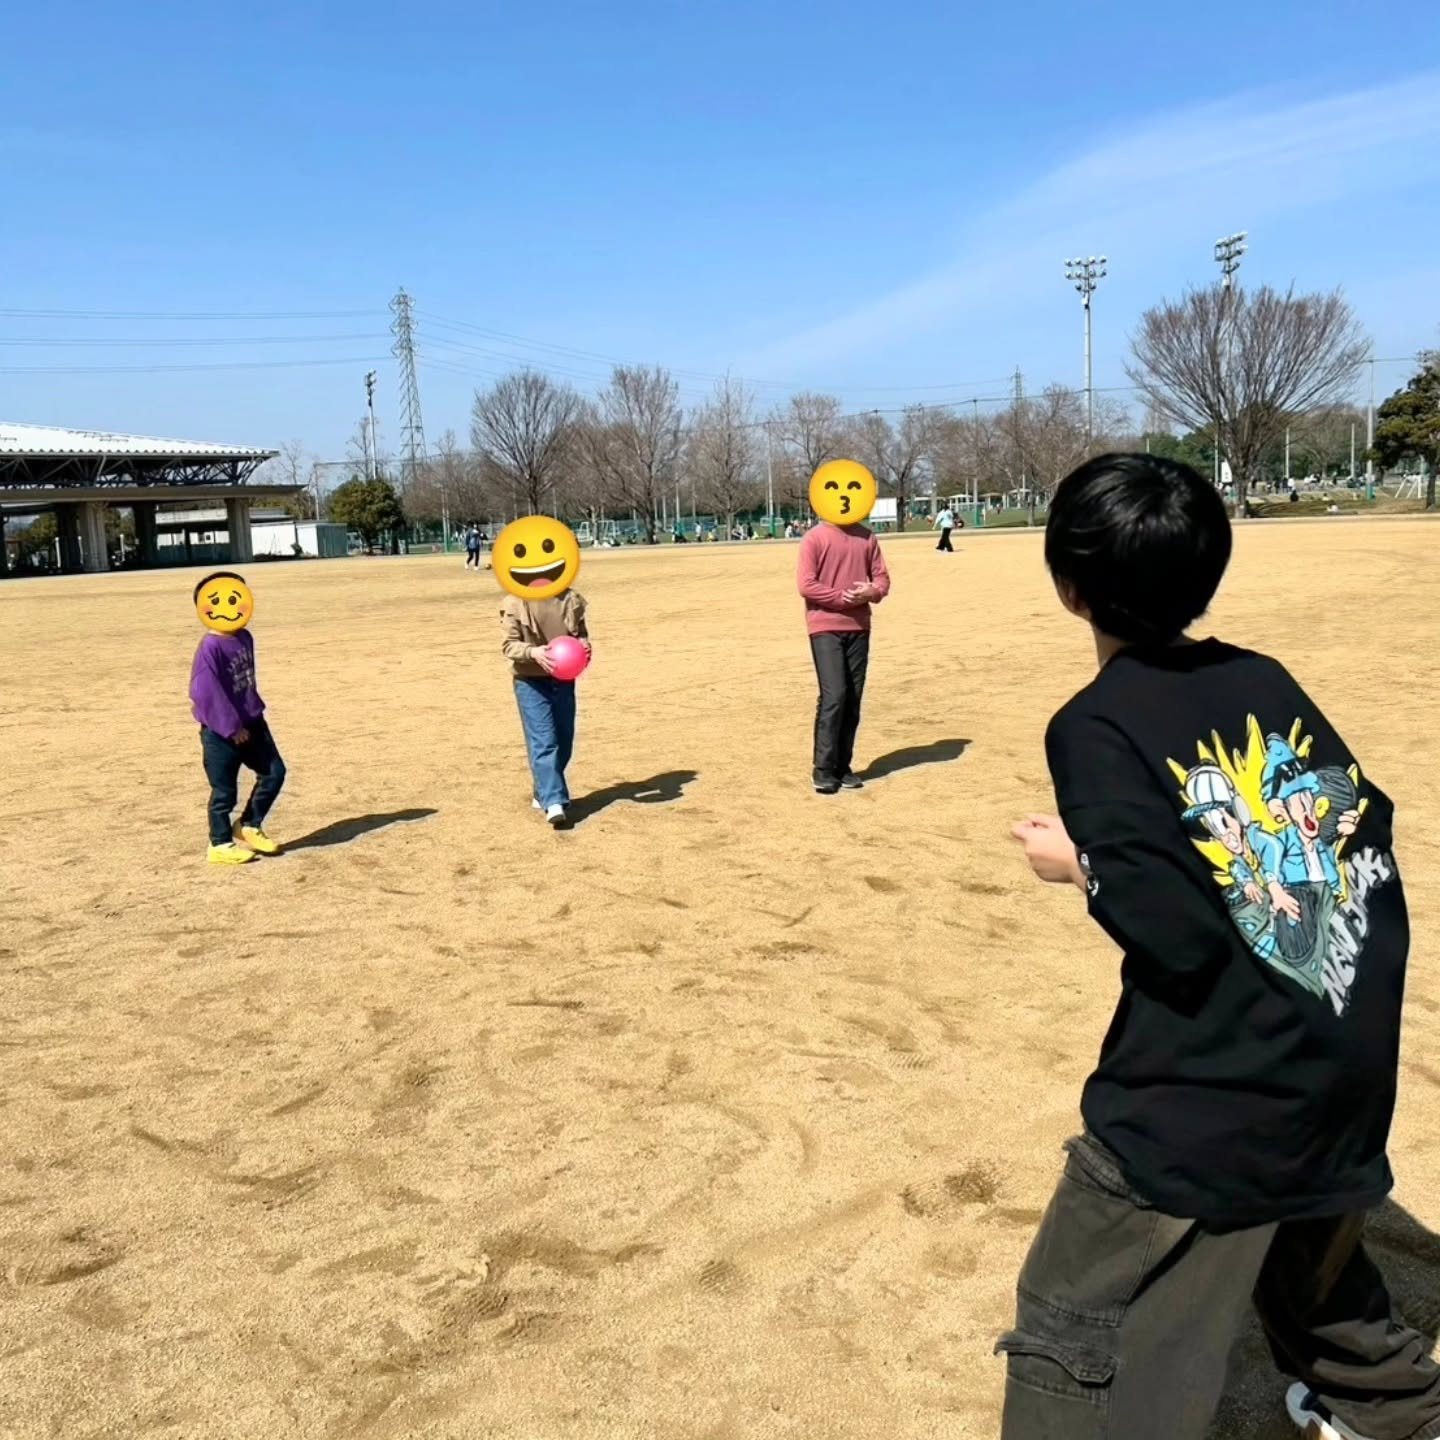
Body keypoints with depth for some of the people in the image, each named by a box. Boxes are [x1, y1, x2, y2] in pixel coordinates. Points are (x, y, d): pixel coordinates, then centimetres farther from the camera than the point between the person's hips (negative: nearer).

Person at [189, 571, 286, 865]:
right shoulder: (210, 648, -21)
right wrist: (232, 727, -20)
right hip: (221, 731, -8)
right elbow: (206, 692, -22)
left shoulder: (244, 638, 5)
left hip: (251, 722, 8)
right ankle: (220, 844, 19)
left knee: (274, 772, 8)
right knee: (224, 789, 3)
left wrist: (255, 710, 15)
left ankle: (249, 827, 23)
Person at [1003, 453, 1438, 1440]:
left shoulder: (1095, 727, -14)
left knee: (1079, 1349, 3)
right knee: (1307, 1243, 36)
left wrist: (1077, 864, -5)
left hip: (1216, 1096, -8)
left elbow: (1177, 934, -21)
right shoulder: (1264, 679, 5)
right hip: (1352, 1062, 8)